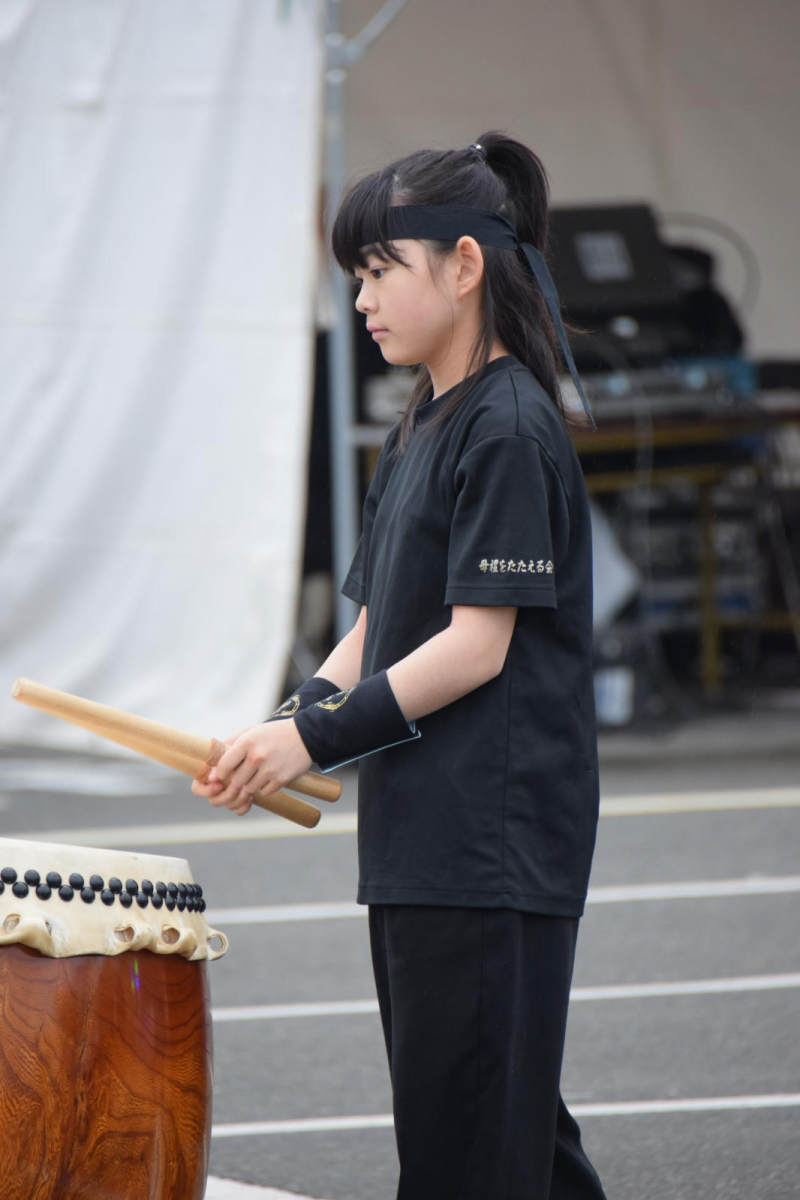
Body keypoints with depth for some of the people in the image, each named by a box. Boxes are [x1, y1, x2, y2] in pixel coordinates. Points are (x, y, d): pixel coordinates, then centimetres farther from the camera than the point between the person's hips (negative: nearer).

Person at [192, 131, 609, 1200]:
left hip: (495, 843, -9)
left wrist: (318, 740, -17)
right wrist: (295, 720, 0)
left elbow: (477, 645, -17)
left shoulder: (510, 428, -12)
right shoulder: (422, 430, 16)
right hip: (420, 835, 9)